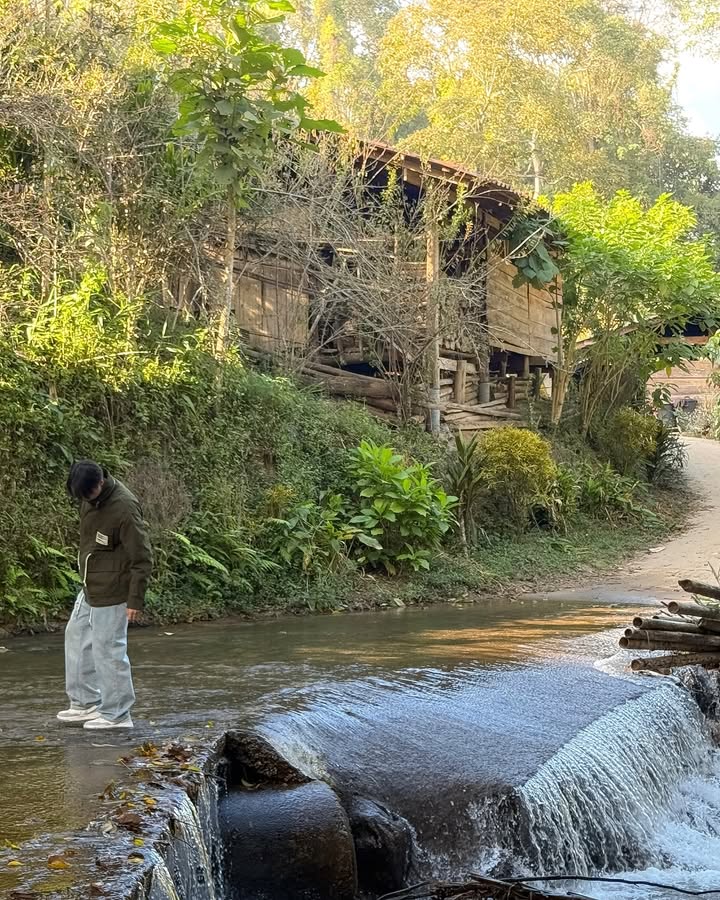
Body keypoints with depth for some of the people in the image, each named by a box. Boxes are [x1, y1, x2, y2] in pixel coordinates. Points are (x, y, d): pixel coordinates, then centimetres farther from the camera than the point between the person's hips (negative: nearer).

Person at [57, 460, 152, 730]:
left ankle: (116, 715, 9)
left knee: (108, 651, -3)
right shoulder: (90, 499, 2)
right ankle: (86, 703, 29)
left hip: (111, 592, -9)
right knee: (76, 639, 18)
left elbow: (142, 558, -20)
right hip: (90, 588, 9)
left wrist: (136, 599, -18)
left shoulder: (124, 508, -24)